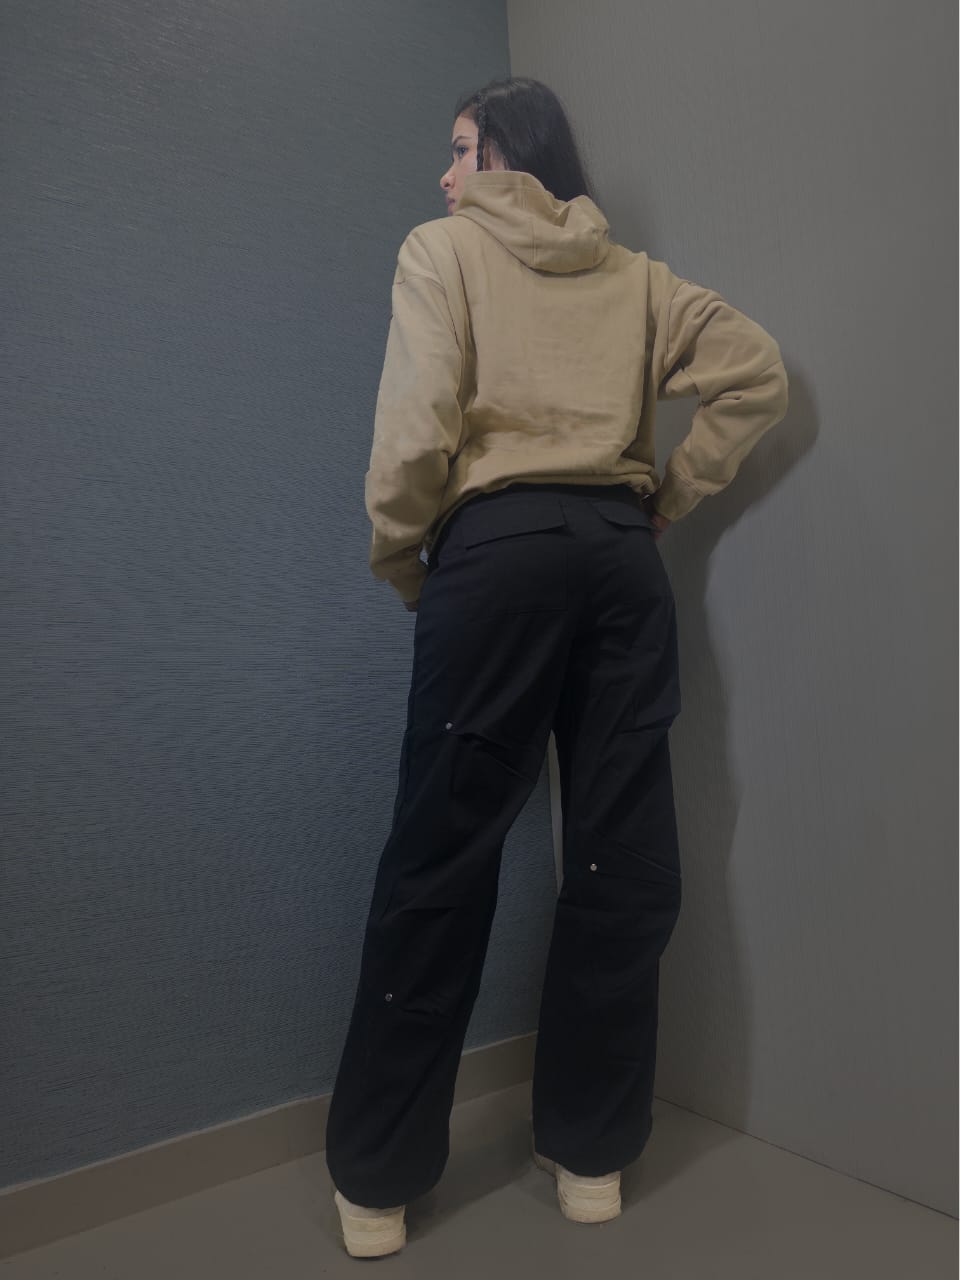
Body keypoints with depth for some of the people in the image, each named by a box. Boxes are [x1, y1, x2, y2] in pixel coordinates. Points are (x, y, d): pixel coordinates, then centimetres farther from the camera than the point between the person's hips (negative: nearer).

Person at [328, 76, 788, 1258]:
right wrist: (670, 497, 16)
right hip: (621, 553, 5)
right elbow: (757, 374, 13)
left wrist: (397, 558, 6)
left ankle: (377, 1182, 15)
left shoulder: (442, 247, 9)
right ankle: (591, 1154, 21)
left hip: (496, 548, -4)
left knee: (440, 859, 1)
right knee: (623, 858, 8)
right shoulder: (633, 273, 20)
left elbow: (417, 420, -5)